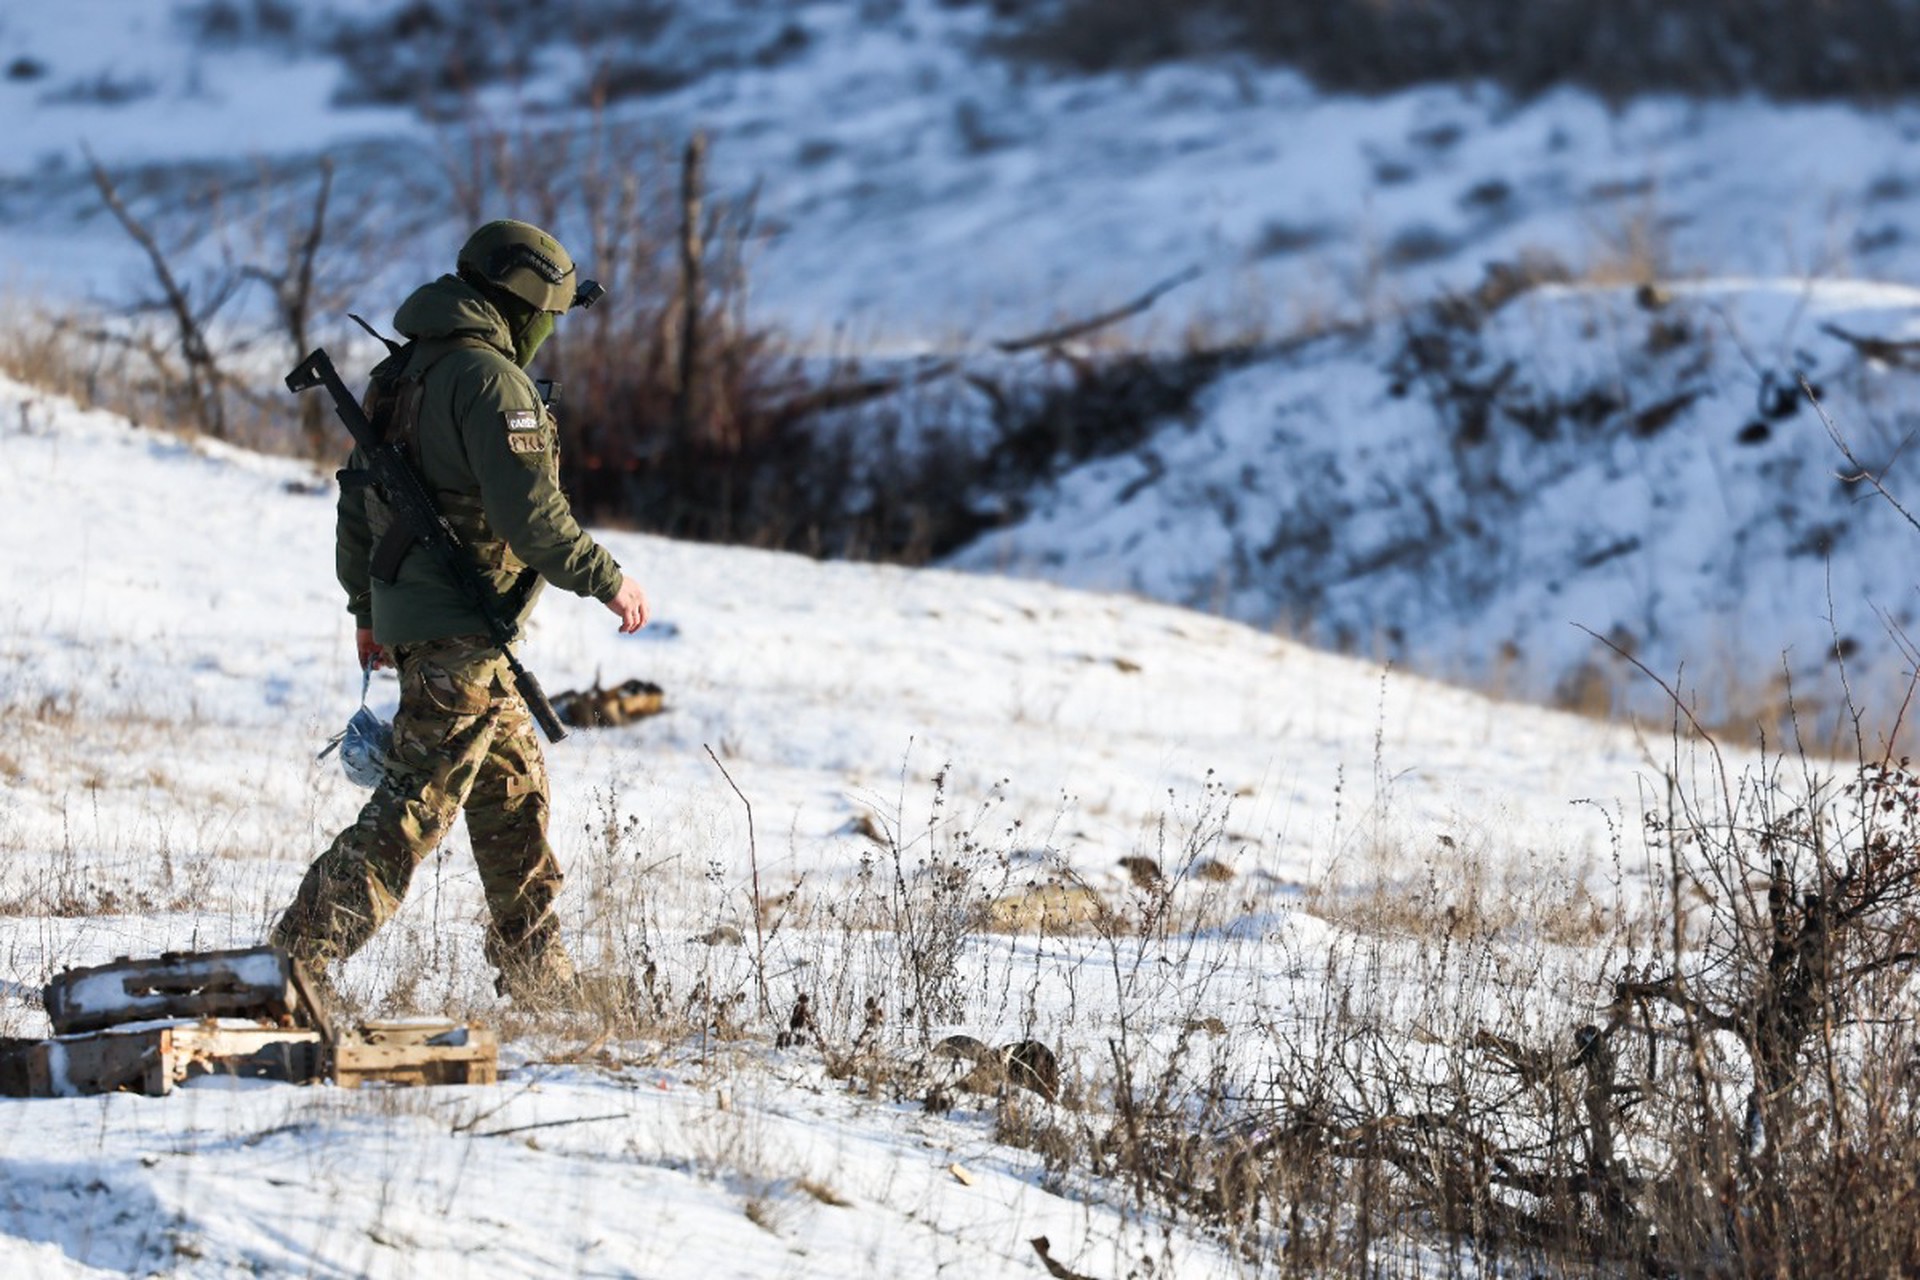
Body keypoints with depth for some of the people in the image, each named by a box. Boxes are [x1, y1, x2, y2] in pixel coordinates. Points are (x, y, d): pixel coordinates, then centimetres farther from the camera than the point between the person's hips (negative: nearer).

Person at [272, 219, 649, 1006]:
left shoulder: (406, 371, 15)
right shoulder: (491, 379, -15)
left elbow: (357, 496, 20)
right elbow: (530, 513, -21)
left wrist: (366, 609, 27)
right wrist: (608, 580, -10)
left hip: (408, 608, 10)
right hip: (461, 629, -10)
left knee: (515, 788, 19)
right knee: (417, 803, -10)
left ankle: (536, 971, 25)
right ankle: (301, 955, -14)